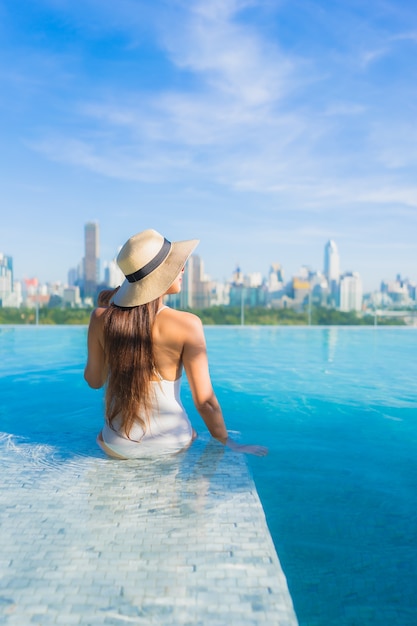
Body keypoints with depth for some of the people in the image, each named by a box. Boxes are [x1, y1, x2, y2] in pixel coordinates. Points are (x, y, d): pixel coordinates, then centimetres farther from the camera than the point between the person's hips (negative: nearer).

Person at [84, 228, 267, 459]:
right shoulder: (186, 325, -21)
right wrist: (229, 443, 0)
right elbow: (204, 401, -18)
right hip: (173, 444, -1)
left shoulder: (102, 318, -14)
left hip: (119, 447, 2)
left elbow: (94, 380, 2)